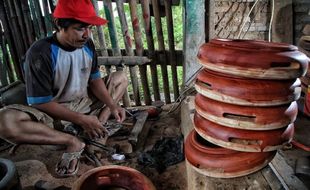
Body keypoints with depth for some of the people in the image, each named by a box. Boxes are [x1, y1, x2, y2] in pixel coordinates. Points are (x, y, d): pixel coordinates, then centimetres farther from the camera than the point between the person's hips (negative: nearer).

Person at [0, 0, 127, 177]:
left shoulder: (88, 45, -5)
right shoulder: (40, 53, -23)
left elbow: (95, 79, 3)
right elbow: (40, 103, -22)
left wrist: (112, 104, -15)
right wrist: (81, 119, -26)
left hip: (83, 104, 6)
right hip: (51, 114, -5)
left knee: (121, 77, 3)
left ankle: (99, 125, -16)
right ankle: (73, 141, -18)